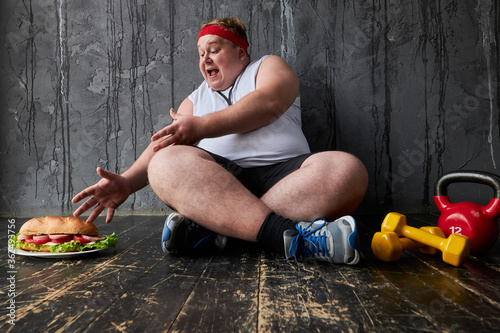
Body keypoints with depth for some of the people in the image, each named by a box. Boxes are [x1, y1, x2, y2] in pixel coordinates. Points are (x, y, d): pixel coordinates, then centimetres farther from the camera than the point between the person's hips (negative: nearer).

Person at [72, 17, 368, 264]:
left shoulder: (269, 66, 20)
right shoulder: (197, 98, 29)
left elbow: (268, 104, -5)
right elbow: (163, 144, 16)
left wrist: (202, 126, -10)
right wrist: (126, 182, -3)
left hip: (283, 172, -1)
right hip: (221, 179, 2)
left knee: (346, 170, -30)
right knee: (166, 163, -27)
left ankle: (211, 226, -34)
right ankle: (288, 234, -38)